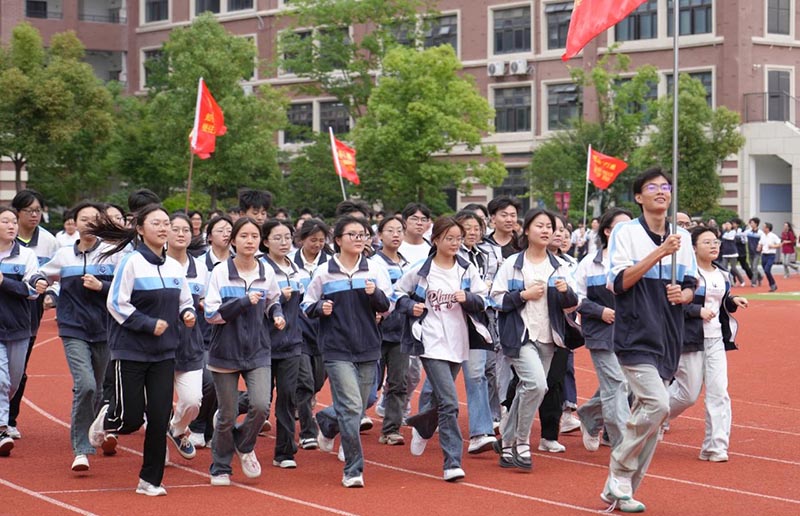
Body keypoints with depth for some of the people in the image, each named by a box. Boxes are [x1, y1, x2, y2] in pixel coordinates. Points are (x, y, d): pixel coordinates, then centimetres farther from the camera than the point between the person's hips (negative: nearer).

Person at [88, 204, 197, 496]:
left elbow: (185, 302, 19)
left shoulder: (174, 266, 7)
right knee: (131, 419, -2)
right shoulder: (132, 263, -10)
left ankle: (150, 480, 10)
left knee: (160, 417, -1)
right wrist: (149, 324, -17)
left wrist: (187, 315, -3)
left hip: (164, 352, 5)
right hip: (131, 350, -5)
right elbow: (116, 304, -12)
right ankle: (106, 420, 34)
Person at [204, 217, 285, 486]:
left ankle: (244, 446, 15)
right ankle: (220, 469, 23)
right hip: (226, 352, -2)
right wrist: (244, 302, -21)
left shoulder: (266, 272, 3)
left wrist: (277, 314, 1)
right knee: (227, 415, 3)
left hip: (258, 352, 2)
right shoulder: (221, 272, -7)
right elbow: (211, 314, -12)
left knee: (261, 405, -16)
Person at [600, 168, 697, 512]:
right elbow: (619, 282, -13)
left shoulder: (682, 238, 13)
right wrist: (660, 252, -18)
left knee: (648, 411, 6)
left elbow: (691, 287, 17)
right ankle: (618, 480, -4)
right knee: (657, 405, -20)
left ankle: (622, 489, 15)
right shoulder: (625, 232, -3)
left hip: (667, 338, 6)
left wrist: (682, 295, -7)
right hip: (635, 336, -6)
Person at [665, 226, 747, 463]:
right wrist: (698, 311, -23)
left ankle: (716, 447, -1)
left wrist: (733, 301, 4)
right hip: (691, 339, -6)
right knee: (688, 395, 1)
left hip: (716, 341, 6)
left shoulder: (723, 276, 13)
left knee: (719, 393, -4)